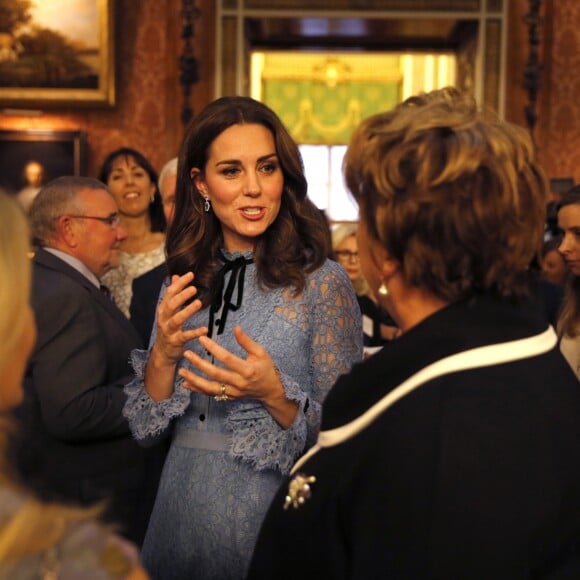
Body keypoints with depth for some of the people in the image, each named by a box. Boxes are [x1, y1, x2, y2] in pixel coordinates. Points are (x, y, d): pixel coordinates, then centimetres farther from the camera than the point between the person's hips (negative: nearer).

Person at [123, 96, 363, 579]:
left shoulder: (323, 281, -12)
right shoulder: (183, 282, 1)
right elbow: (147, 426, 2)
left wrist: (273, 395, -26)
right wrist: (163, 355, -15)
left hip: (272, 516, -4)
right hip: (182, 509, 4)